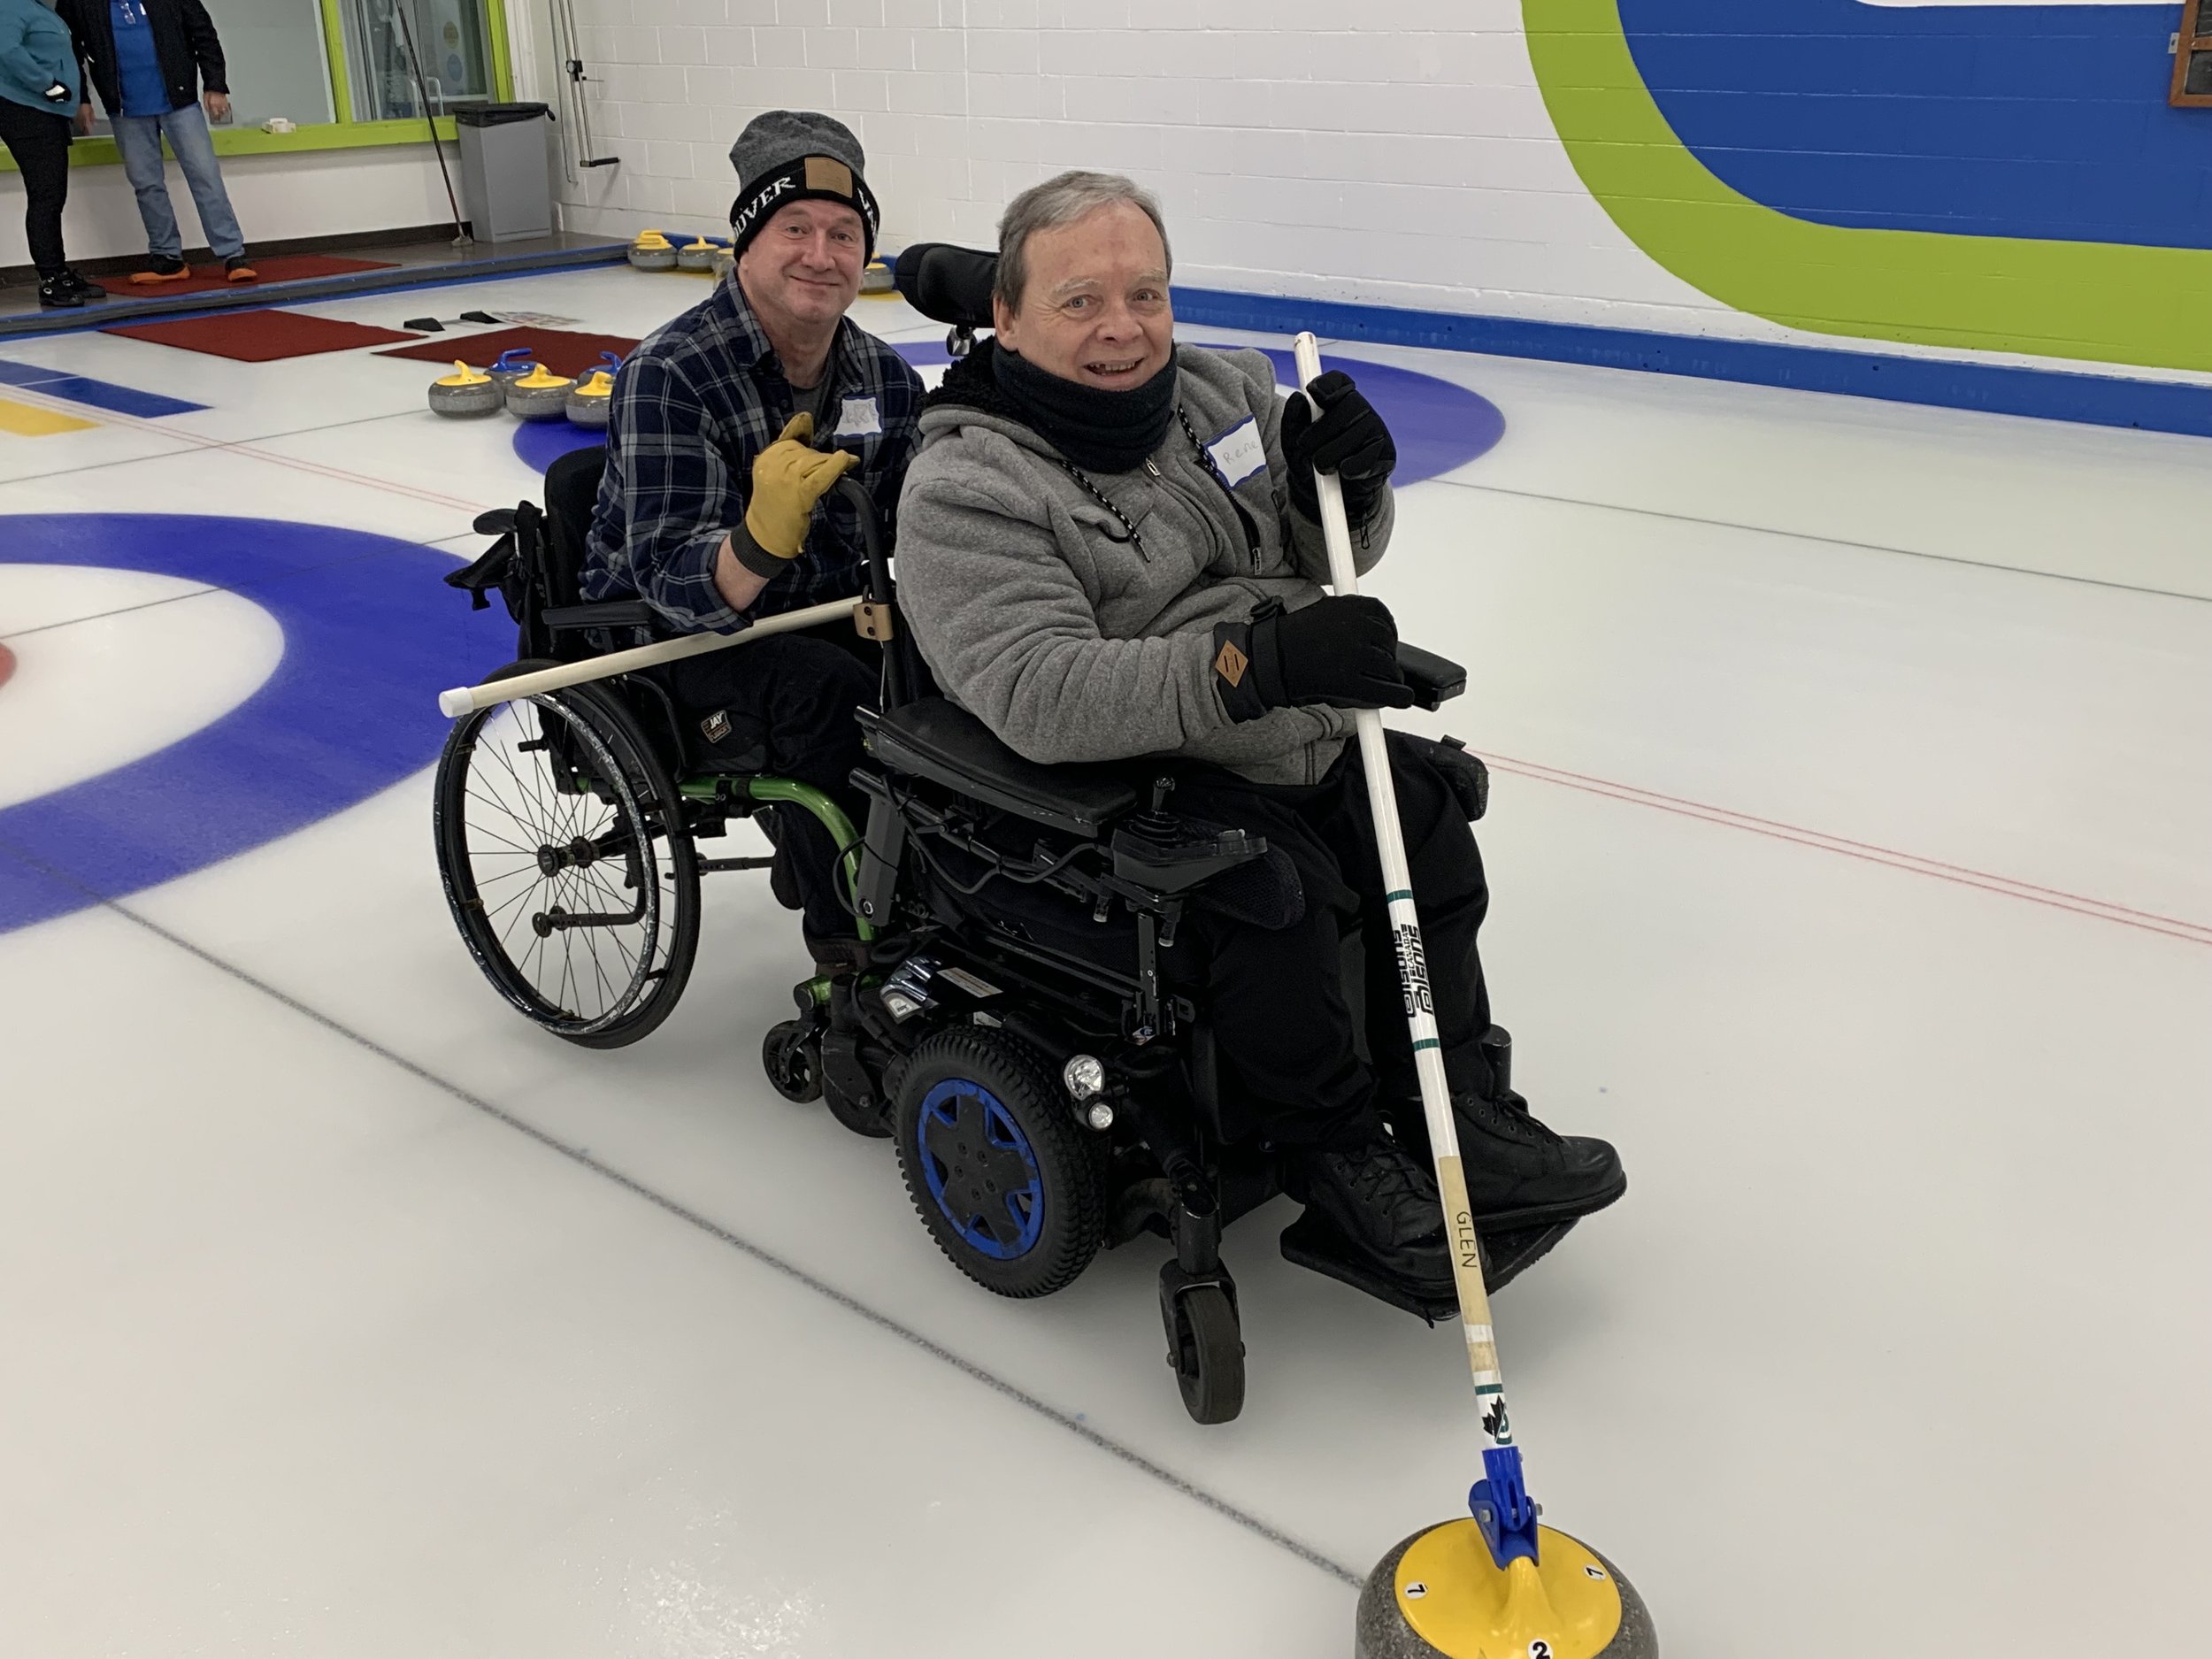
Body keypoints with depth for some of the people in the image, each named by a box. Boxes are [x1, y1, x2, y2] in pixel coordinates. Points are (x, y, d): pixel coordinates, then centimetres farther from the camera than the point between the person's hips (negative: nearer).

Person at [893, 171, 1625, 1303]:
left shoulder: (1225, 390, 6)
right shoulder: (966, 488, -16)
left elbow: (1332, 563, 15)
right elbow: (1035, 692, -30)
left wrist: (1350, 483, -11)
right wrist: (1256, 662, -39)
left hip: (1308, 743, 8)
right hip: (1136, 785, -8)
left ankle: (1456, 1116, 19)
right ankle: (1333, 1151, -5)